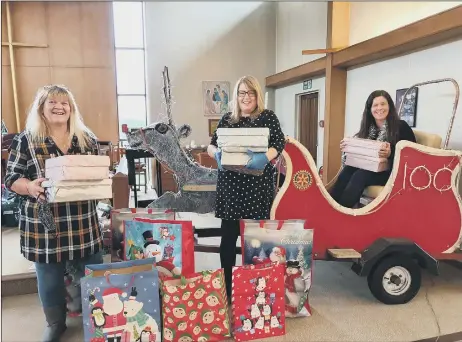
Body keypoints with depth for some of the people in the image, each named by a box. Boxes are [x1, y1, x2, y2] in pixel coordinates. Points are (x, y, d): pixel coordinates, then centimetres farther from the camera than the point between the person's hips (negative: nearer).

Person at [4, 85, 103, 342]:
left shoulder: (87, 138, 5)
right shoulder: (25, 140, -3)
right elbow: (11, 178, -3)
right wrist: (30, 186, -23)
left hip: (84, 222, 2)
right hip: (45, 224, -2)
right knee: (50, 278, 13)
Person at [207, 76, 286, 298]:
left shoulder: (268, 117, 5)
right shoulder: (227, 118, 12)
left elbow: (279, 144, -5)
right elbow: (211, 146, 9)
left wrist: (265, 157, -26)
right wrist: (217, 154, -14)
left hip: (258, 185, -2)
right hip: (230, 185, 2)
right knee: (228, 235, 4)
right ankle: (226, 284, 18)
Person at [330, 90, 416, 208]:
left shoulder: (401, 126, -5)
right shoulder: (368, 127, 10)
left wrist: (391, 154, -30)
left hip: (392, 172, -5)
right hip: (369, 168, 5)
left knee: (360, 175, -33)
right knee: (348, 170, -27)